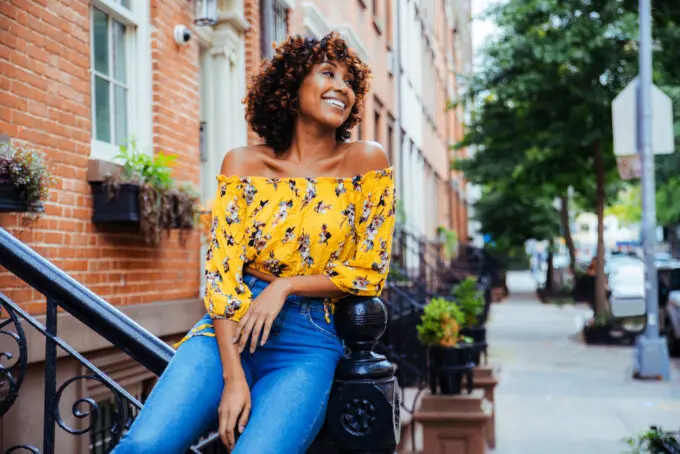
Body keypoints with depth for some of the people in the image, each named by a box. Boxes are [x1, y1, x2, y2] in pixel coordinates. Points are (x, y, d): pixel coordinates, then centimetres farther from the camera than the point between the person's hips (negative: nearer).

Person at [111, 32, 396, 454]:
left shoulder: (367, 162, 1)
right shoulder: (244, 164, 4)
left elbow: (370, 272, 3)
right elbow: (222, 271, -3)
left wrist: (285, 286, -10)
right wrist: (233, 378, -14)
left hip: (307, 343, -1)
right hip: (232, 327, 1)